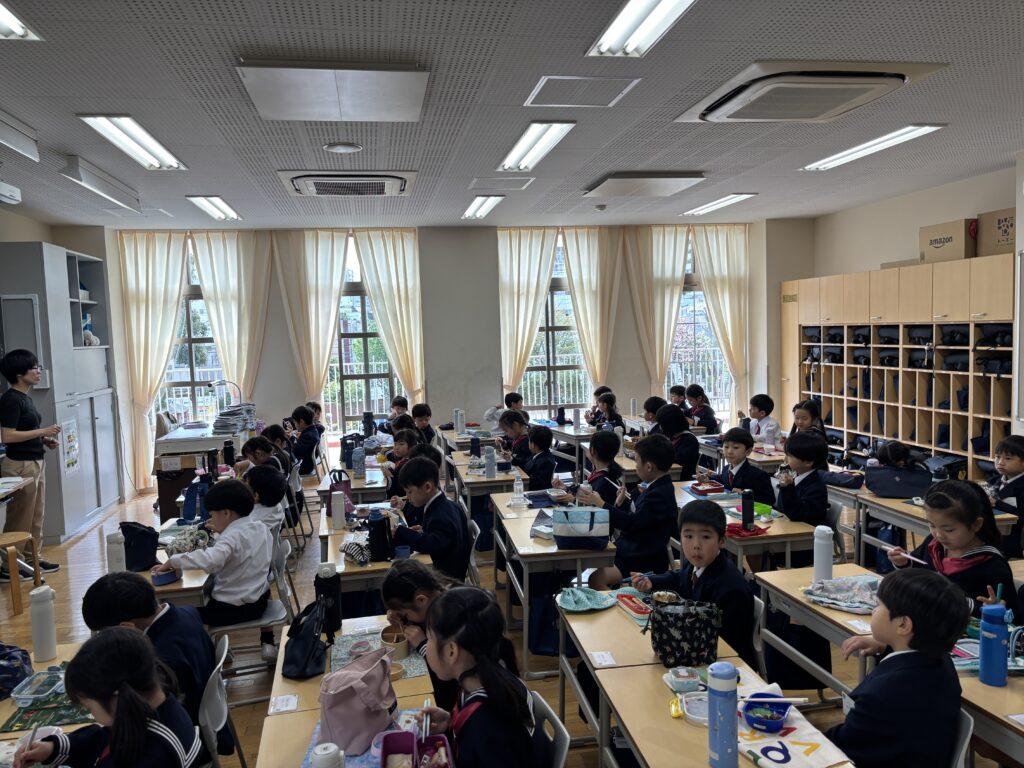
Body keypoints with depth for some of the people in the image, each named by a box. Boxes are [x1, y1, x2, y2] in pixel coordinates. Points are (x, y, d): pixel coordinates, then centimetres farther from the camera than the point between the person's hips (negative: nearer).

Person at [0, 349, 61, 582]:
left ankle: (35, 559, 25)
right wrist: (42, 432, -19)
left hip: (36, 462, 9)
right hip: (20, 465, -9)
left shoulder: (25, 397, 12)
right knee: (20, 519, -1)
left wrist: (44, 439, 9)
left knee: (36, 516, 15)